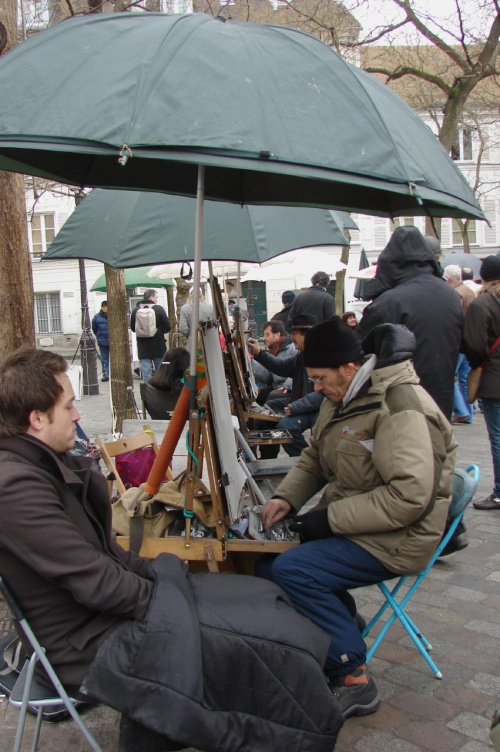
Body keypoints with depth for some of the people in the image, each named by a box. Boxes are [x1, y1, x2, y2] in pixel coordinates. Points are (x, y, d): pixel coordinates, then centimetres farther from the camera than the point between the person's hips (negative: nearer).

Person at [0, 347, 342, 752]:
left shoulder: (44, 462, 6)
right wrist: (164, 597, -12)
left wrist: (155, 571, 3)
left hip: (107, 608, 10)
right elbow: (95, 583, -25)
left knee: (263, 598, 6)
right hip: (90, 644, -10)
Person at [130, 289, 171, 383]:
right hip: (158, 345, -2)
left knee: (146, 371, 2)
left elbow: (132, 328, 8)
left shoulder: (135, 310, 0)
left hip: (143, 346, 2)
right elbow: (167, 327, -8)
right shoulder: (159, 309, -8)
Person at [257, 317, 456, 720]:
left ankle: (354, 680, -11)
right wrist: (285, 497, 0)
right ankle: (344, 619, 17)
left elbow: (409, 496, -28)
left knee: (292, 569, -24)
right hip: (348, 520, 9)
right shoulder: (342, 397, 7)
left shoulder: (401, 406, -22)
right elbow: (314, 458, 18)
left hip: (395, 536, -9)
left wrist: (331, 518, -24)